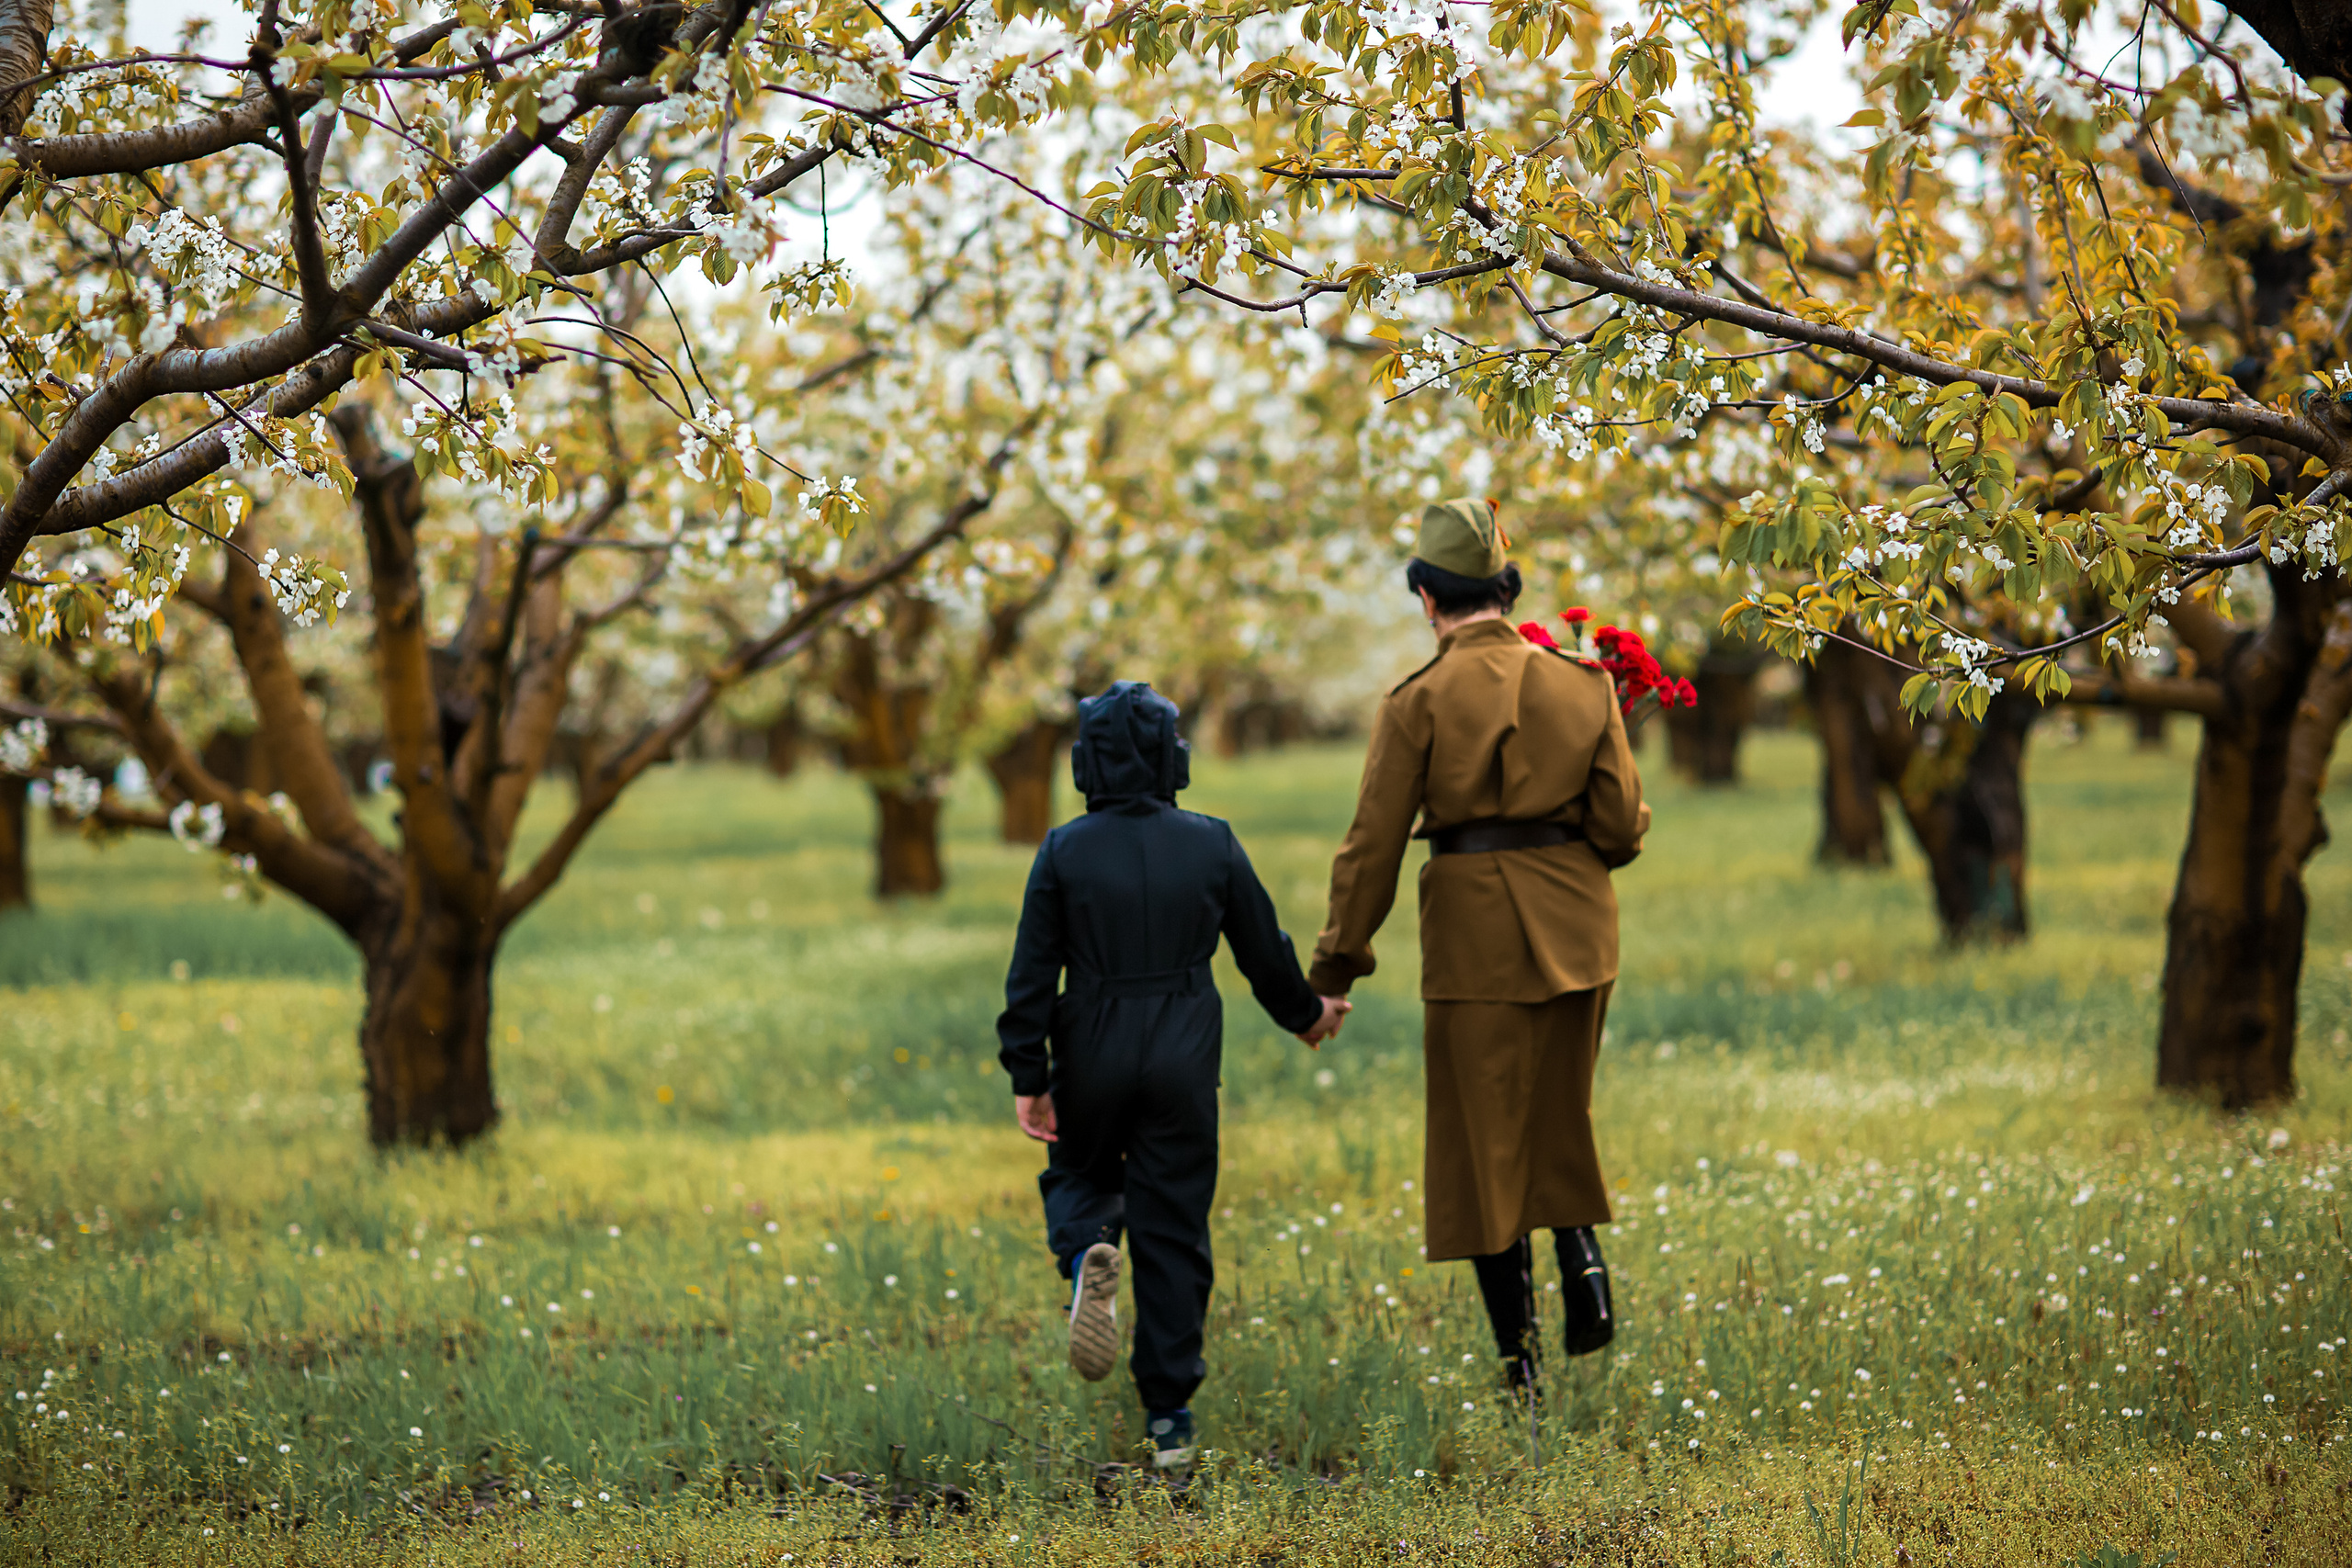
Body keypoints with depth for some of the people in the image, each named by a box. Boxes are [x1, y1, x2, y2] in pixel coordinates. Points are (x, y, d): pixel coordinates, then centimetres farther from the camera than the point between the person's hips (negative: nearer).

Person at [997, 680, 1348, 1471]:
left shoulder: (1063, 852, -7)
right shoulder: (1212, 845, -3)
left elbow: (1031, 975, -7)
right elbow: (1264, 949, 7)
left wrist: (1028, 1079, -1)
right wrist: (1305, 1014, 26)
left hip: (1093, 1058, -1)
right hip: (1184, 1059, 1)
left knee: (1078, 1177, 24)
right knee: (1173, 1226, 7)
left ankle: (1087, 1258, -13)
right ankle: (1168, 1414, 7)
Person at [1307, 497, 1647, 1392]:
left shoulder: (1421, 700, -9)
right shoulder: (1581, 684, 2)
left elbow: (1374, 843, -7)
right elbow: (1620, 825, 1)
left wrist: (1336, 967, 0)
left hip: (1477, 931, -3)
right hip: (1576, 929, 3)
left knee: (1486, 1135, 7)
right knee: (1560, 1113, 23)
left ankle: (1517, 1352, 6)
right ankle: (1582, 1257, -2)